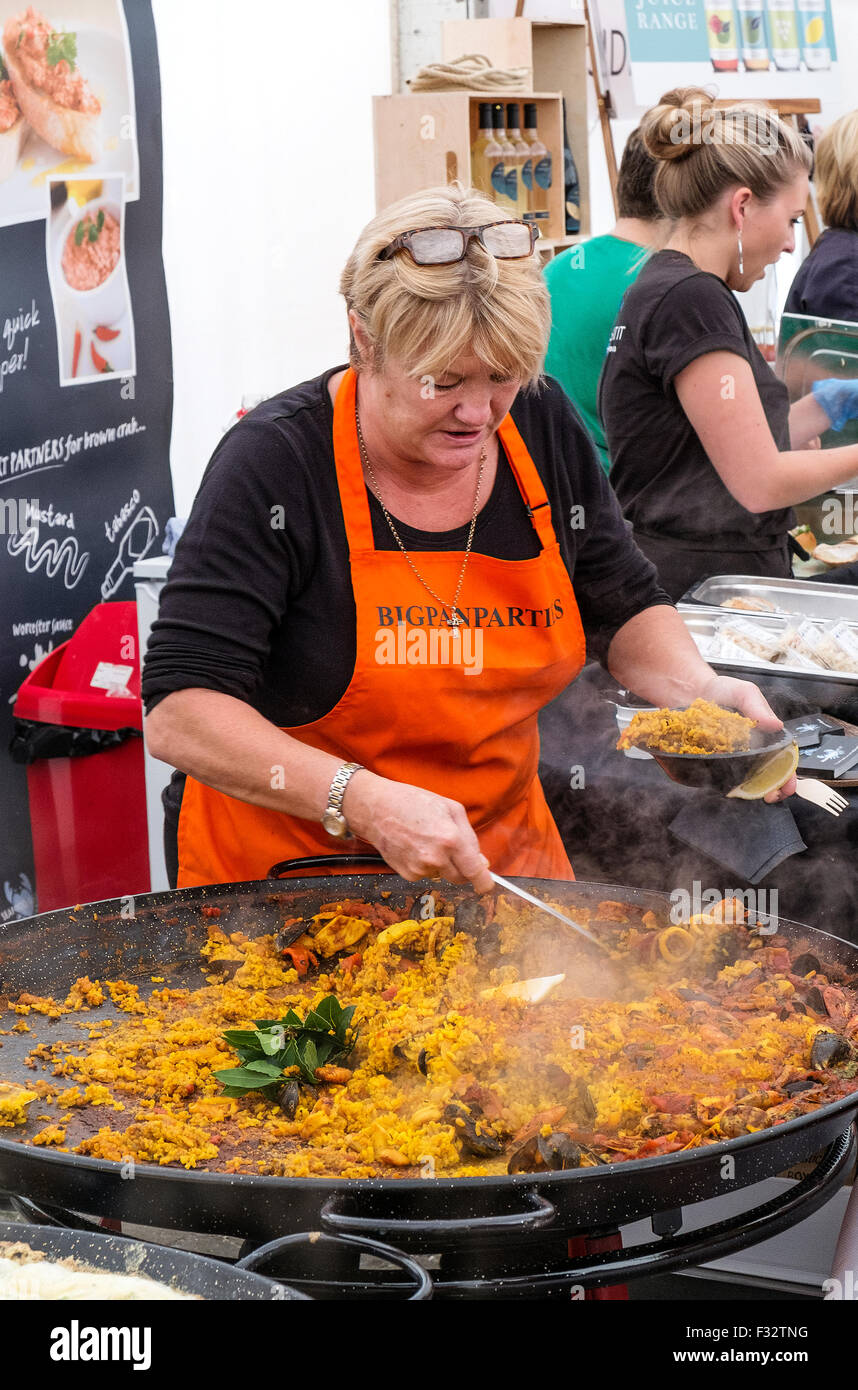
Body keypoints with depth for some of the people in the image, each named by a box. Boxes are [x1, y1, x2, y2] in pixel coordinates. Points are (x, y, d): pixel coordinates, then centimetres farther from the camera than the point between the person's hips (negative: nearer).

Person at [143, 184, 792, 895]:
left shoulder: (543, 427, -5)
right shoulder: (276, 462, -20)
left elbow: (626, 607, 9)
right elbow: (178, 711, -25)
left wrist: (697, 686, -12)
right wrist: (364, 802, -36)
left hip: (502, 861, 3)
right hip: (294, 874, -3)